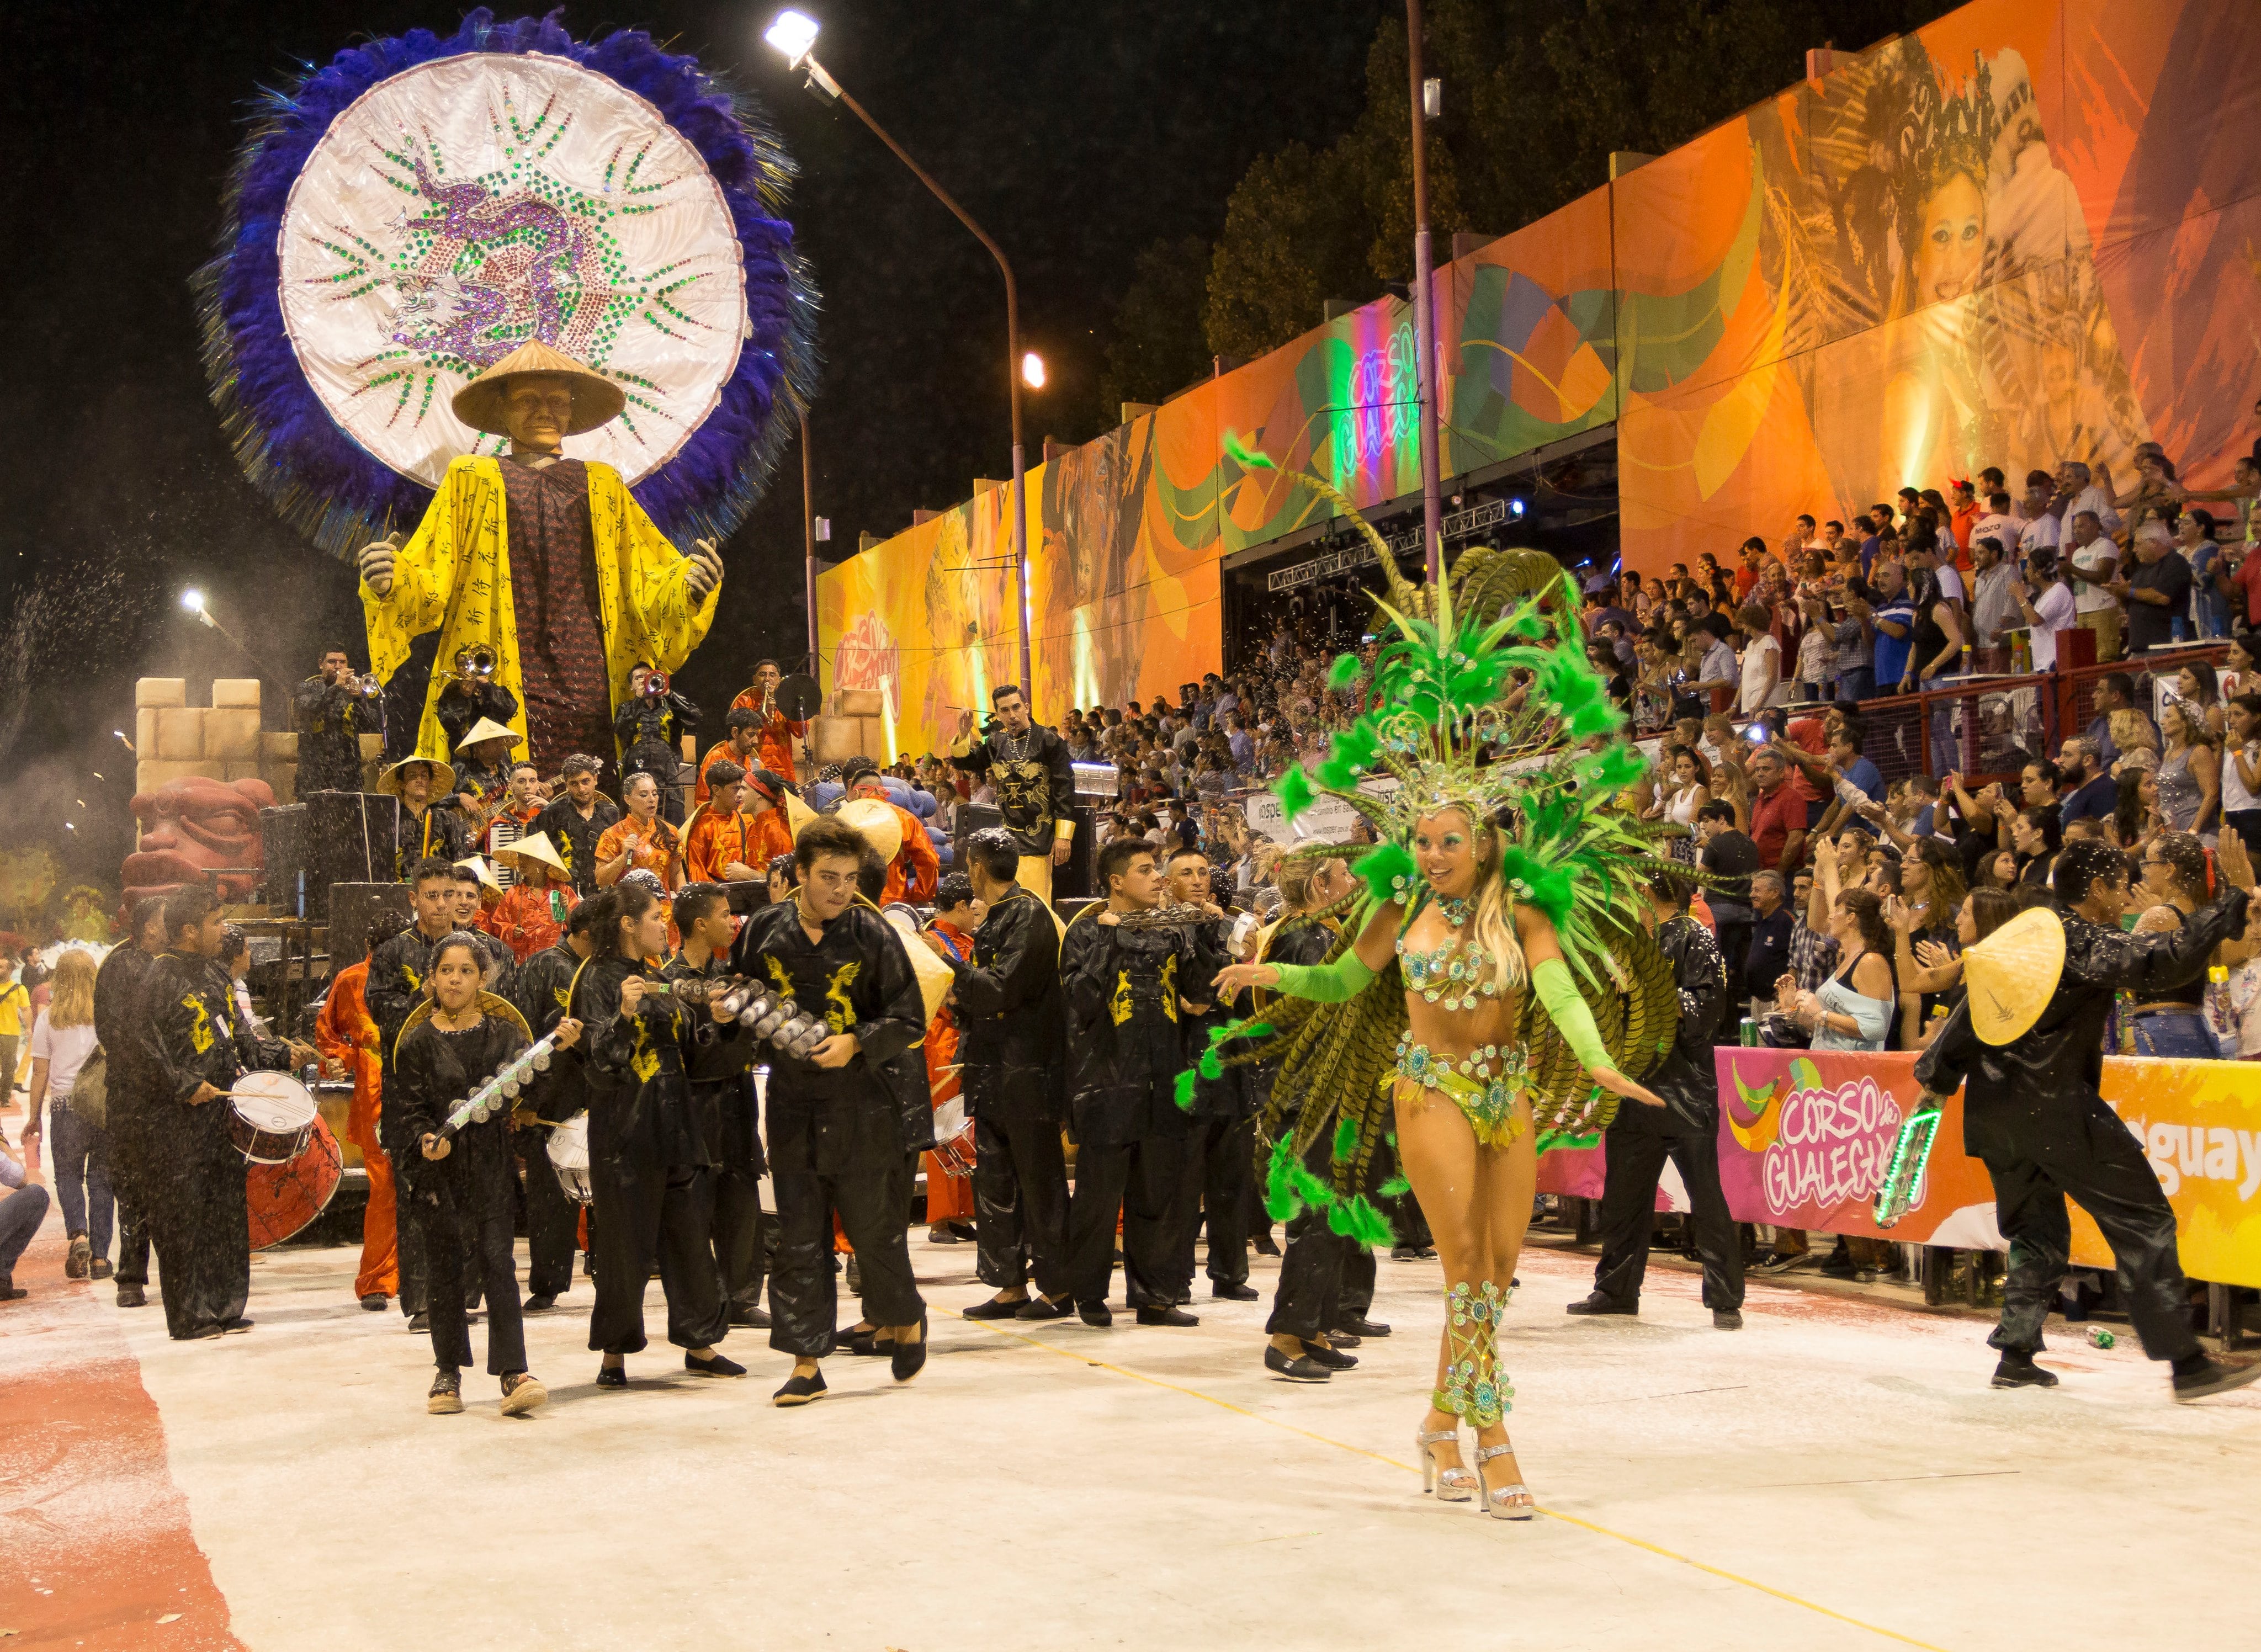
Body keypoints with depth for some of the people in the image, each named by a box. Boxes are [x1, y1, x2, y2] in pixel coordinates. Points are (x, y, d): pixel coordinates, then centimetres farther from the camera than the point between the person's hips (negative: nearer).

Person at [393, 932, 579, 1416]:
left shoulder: (502, 1032, 4)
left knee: (497, 1261, -7)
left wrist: (558, 1049, -21)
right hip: (439, 1165, 1)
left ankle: (514, 1374, -9)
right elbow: (407, 1105, 1)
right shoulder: (419, 1041, 2)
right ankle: (448, 1373, 18)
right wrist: (426, 1137, -18)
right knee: (445, 1266, 8)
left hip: (490, 1166, -1)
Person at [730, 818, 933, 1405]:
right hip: (793, 1102, 3)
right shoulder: (763, 931, 1)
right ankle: (806, 1363, 11)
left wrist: (857, 1042, -18)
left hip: (864, 1104, -2)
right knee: (799, 1236, 4)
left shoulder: (873, 934, -6)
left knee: (873, 1225, 4)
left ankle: (906, 1318, 32)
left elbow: (909, 1019, -4)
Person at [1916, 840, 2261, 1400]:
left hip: (1993, 1112, 8)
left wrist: (1938, 1077, 27)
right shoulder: (2087, 943, -11)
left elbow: (1969, 1016, 17)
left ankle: (2016, 1355, 16)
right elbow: (2167, 961, -23)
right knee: (2144, 1222, -2)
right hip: (2057, 1111, -8)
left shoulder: (2020, 934, 12)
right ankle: (2186, 1363, -4)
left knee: (2038, 1234, 19)